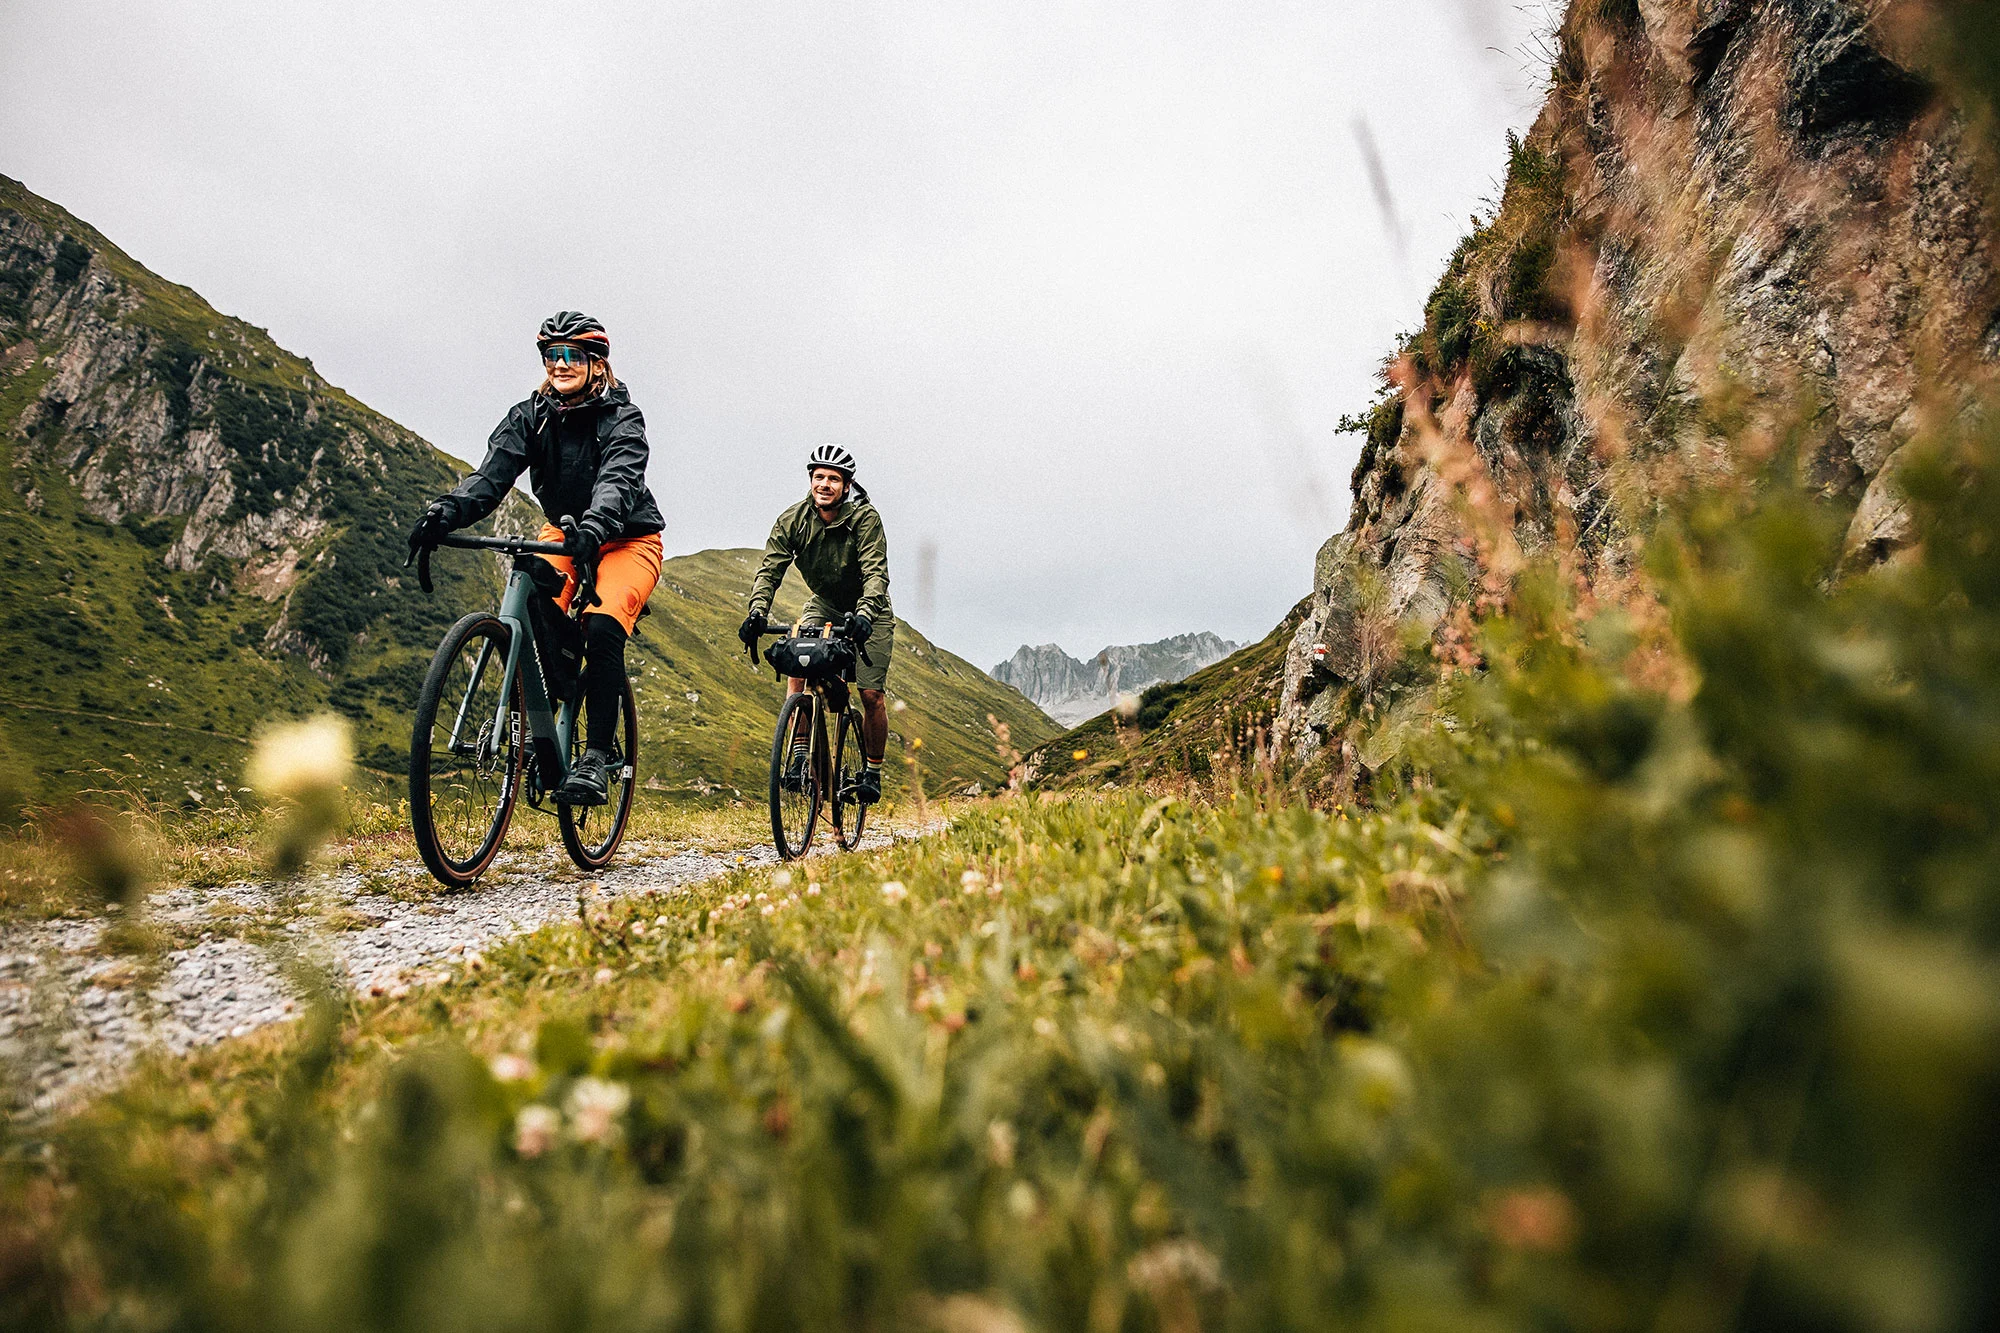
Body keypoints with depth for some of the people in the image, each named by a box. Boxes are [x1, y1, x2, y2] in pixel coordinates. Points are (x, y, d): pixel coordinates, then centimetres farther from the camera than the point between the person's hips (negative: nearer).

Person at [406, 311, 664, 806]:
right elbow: (493, 472, -19)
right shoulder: (529, 416, -4)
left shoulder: (621, 417, -17)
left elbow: (618, 481, -36)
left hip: (625, 540, -4)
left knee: (602, 629, -30)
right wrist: (446, 512, -39)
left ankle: (596, 759, -25)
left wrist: (593, 528, -57)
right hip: (563, 532, 5)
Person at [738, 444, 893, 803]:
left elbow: (876, 572, -34)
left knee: (871, 694, -8)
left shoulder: (865, 518, -25)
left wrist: (864, 614, -51)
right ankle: (800, 753, -13)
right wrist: (757, 612, -38)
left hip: (867, 612, -3)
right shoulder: (793, 520, -15)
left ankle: (872, 771, 12)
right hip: (823, 605, 3)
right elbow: (770, 568, -21)